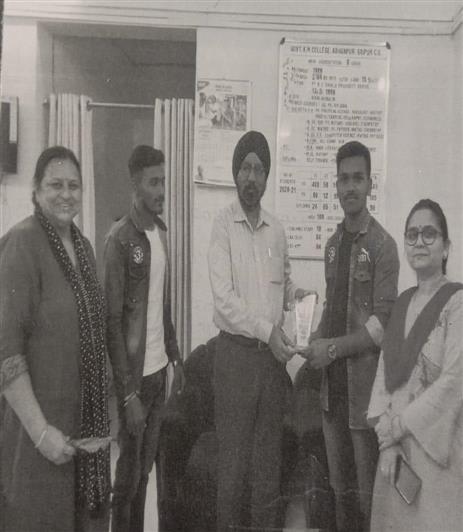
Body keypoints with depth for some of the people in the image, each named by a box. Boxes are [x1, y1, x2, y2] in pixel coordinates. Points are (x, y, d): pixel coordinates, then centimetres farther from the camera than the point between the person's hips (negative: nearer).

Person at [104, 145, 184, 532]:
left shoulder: (162, 233, 8)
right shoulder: (120, 238, -15)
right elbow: (113, 321, -16)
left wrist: (176, 358, 13)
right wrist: (129, 392, -17)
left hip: (159, 369, 7)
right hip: (134, 374, -7)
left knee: (146, 467, 19)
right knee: (129, 473, 9)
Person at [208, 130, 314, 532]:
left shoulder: (277, 229, 9)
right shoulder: (223, 225, -6)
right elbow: (224, 297, -14)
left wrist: (295, 295, -1)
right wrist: (268, 331, -19)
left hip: (274, 354, 5)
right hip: (237, 352, -4)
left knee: (270, 456, 14)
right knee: (234, 458, 6)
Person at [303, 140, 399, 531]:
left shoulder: (382, 246, -10)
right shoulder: (333, 243, 11)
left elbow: (383, 324, -14)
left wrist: (334, 348, -17)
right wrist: (317, 340, 0)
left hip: (363, 383, -6)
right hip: (332, 382, 6)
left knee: (366, 492, 7)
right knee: (339, 486, 18)